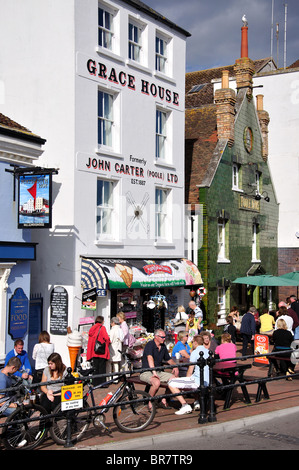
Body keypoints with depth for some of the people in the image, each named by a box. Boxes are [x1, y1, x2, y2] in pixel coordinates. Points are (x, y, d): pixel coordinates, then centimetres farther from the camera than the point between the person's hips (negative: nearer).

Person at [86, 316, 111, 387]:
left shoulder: (92, 328, 11)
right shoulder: (102, 328, -8)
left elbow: (90, 340, 14)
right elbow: (106, 338, -18)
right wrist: (107, 344, 2)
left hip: (93, 351, 6)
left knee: (95, 367, 10)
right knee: (102, 367, 0)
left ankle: (95, 383, 12)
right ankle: (102, 383, 0)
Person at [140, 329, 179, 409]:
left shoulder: (163, 346, 12)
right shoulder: (150, 344, -13)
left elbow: (168, 359, 23)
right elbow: (150, 358, -28)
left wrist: (175, 366, 1)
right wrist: (154, 372, -41)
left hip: (159, 371, 7)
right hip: (146, 372, -7)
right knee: (156, 382, -37)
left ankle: (164, 400, 1)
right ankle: (150, 403, -14)